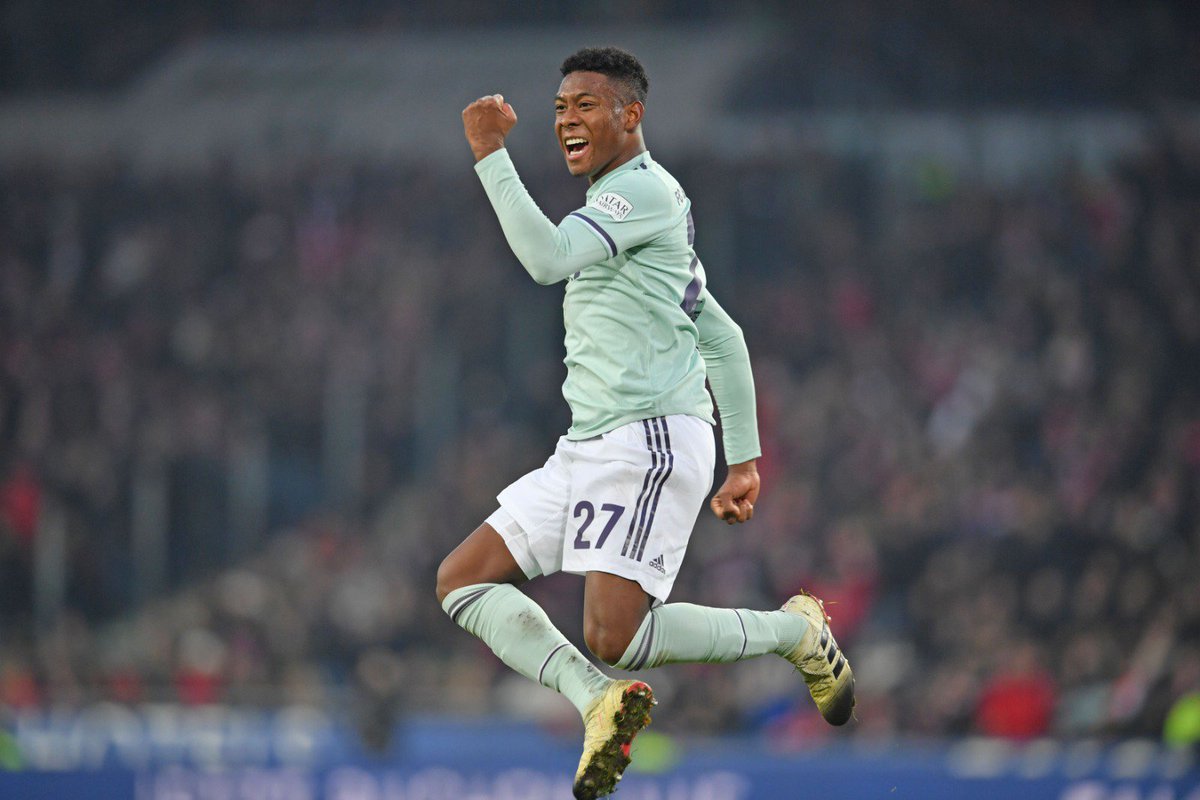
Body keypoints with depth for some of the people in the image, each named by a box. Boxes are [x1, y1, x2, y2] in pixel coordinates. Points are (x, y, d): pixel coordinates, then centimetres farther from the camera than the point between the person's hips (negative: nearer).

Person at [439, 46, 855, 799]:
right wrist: (745, 458, 24)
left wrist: (492, 154, -19)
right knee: (461, 580, 1)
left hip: (651, 441, -10)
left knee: (614, 636, -17)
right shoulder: (623, 204, 23)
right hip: (589, 452, 10)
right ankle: (601, 700, -10)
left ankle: (795, 631, 4)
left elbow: (547, 256, -25)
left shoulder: (643, 189, -8)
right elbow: (723, 337, 25)